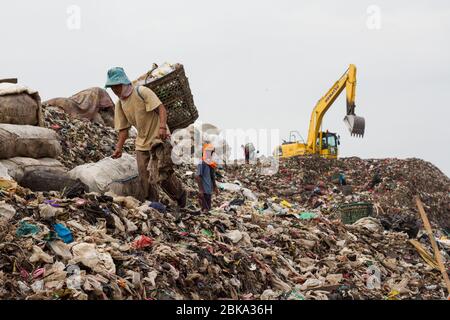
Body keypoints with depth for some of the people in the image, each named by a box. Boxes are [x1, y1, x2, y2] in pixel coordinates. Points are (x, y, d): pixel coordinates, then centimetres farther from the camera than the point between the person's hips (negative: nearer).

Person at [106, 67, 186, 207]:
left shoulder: (142, 92, -12)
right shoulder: (119, 105, 8)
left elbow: (161, 108, -18)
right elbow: (123, 128, 10)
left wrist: (162, 126, -34)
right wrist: (119, 147, -3)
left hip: (159, 138, -7)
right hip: (142, 143, 7)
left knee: (162, 174, -11)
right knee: (145, 179, 3)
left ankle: (180, 195, 13)